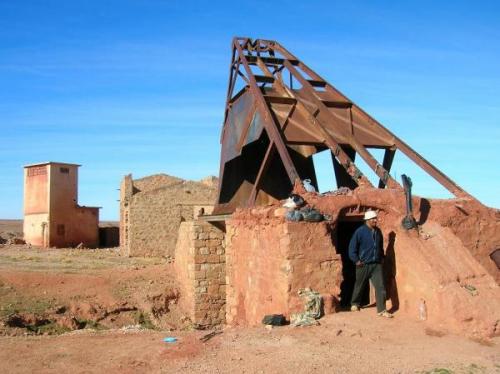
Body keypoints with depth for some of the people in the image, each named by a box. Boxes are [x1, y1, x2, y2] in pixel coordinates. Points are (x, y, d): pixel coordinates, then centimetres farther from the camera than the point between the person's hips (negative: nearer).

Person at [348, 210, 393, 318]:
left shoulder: (378, 231, 5)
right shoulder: (360, 231, -11)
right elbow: (352, 247, -8)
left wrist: (381, 258, 16)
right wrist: (356, 260, -10)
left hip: (376, 265, 3)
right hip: (363, 265, -3)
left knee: (380, 287, -6)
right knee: (359, 286, 13)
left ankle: (381, 310, -3)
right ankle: (354, 304, 35)